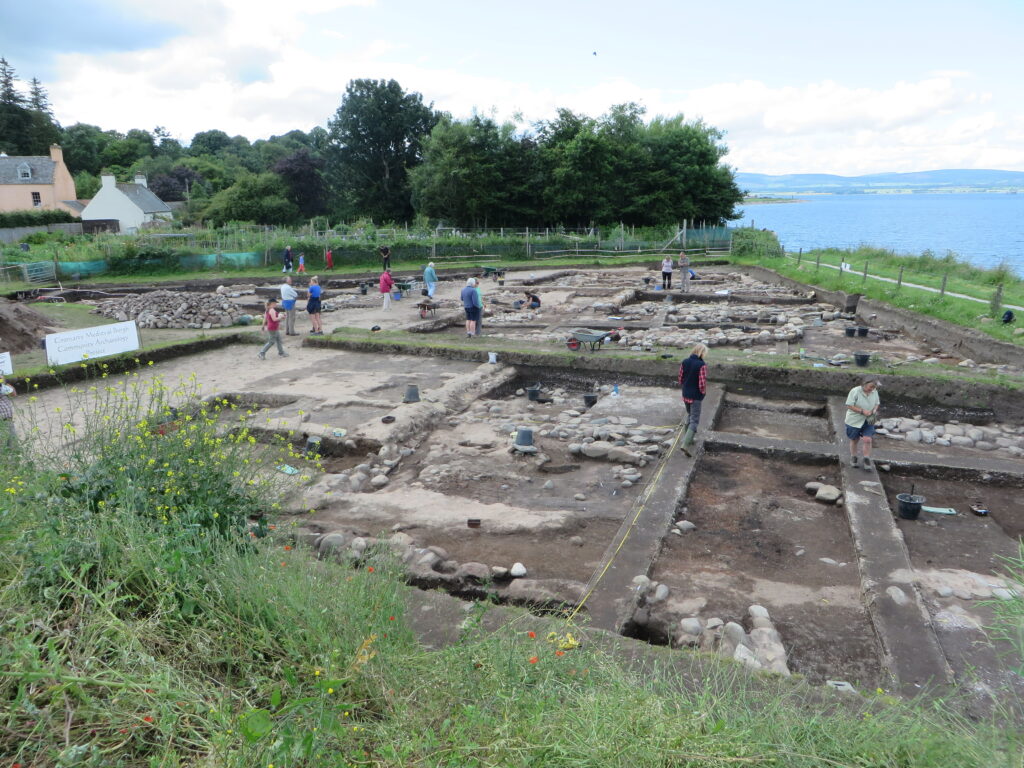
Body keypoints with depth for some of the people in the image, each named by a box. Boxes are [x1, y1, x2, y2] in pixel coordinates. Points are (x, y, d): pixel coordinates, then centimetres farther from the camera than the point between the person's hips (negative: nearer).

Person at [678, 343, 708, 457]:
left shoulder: (684, 362, -1)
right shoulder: (702, 365, -19)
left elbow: (680, 379, 5)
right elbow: (702, 383, -19)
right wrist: (703, 394, -1)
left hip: (685, 395, 6)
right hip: (696, 397, -6)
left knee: (690, 416, 26)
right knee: (695, 421, -1)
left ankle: (689, 438, 35)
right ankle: (686, 444, -13)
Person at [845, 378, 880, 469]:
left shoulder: (875, 392, -4)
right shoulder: (855, 391, -20)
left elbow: (877, 403, 10)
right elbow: (849, 406, -20)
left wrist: (874, 411, -11)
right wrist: (862, 411, -27)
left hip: (868, 421, 3)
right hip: (854, 421, -3)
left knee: (867, 440, -9)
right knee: (854, 440, 12)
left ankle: (867, 460, 6)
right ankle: (854, 458, 33)